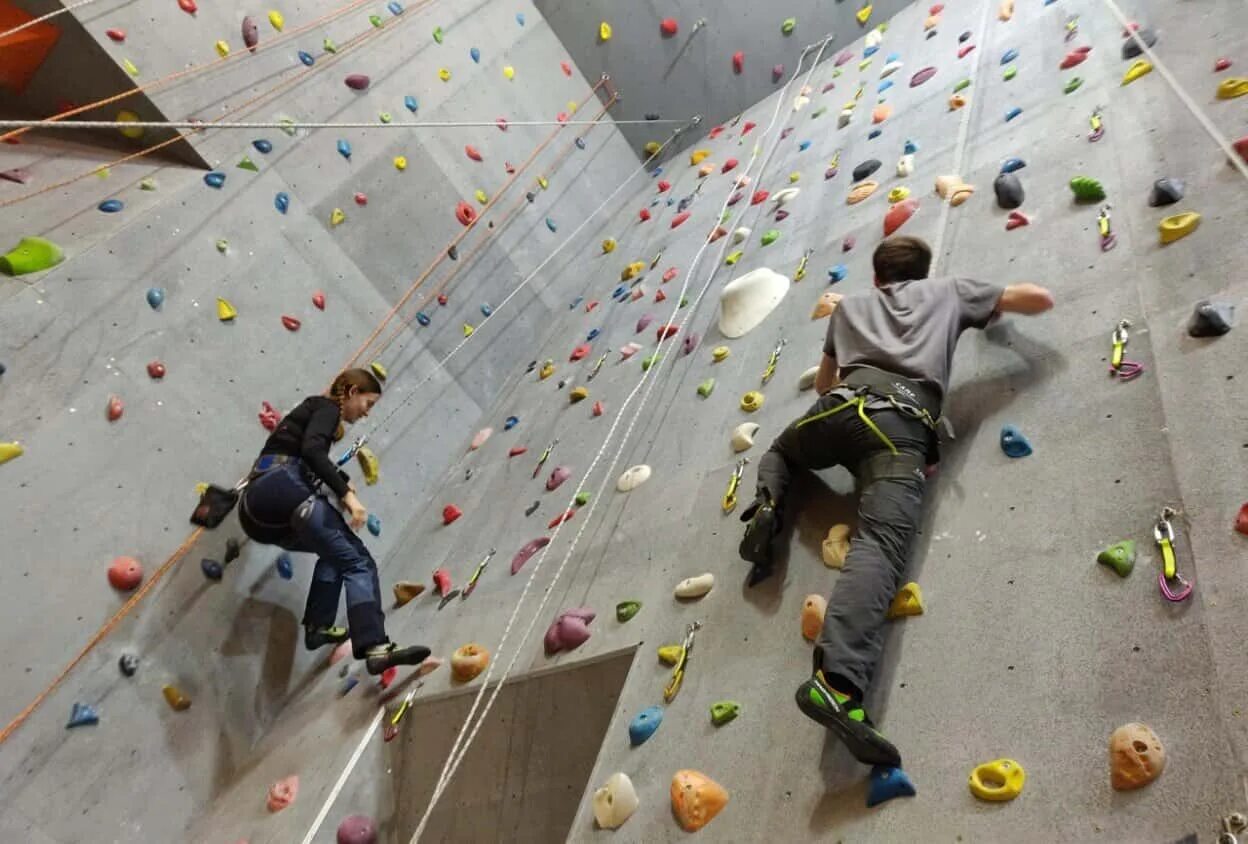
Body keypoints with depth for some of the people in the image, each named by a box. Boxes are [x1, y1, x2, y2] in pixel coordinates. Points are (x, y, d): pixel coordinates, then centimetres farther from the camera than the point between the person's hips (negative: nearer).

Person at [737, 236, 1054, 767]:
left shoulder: (850, 305, 37)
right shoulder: (948, 291, 33)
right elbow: (1040, 298, 35)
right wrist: (994, 306, 53)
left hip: (844, 405, 2)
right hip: (903, 423, -2)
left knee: (779, 451, 36)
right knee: (880, 547, -23)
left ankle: (766, 505, 0)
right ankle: (837, 683, -47)